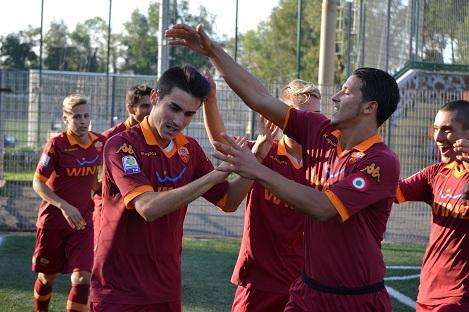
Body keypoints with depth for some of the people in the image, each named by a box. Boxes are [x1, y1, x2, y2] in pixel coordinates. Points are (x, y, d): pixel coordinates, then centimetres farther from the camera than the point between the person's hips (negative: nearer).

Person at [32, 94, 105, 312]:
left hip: (83, 222, 2)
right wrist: (64, 206, -25)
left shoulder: (99, 143, -1)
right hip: (52, 221, -2)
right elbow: (38, 184, -14)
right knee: (47, 277, 13)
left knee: (82, 278, -12)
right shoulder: (57, 144, -13)